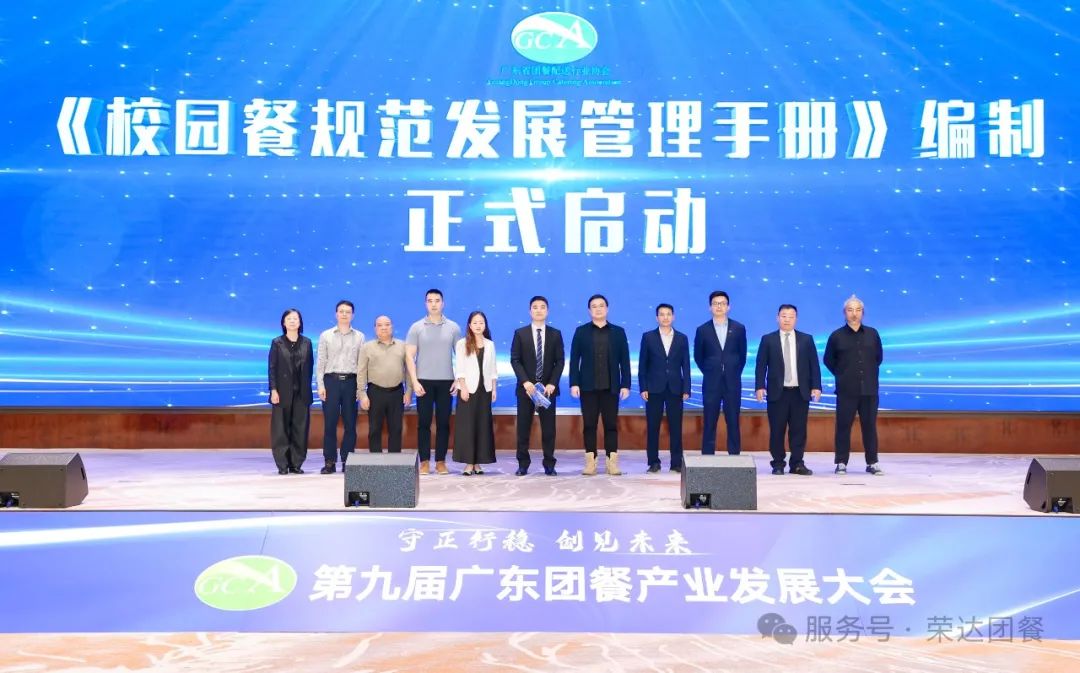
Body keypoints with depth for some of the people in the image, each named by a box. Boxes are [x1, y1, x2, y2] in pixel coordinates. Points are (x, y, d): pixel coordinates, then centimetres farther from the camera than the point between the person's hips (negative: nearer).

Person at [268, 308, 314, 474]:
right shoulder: (277, 342, 2)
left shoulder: (307, 342, 8)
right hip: (283, 392, -2)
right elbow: (272, 368, -2)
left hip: (302, 392, 2)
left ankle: (296, 463, 10)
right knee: (281, 429, 0)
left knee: (300, 429, 3)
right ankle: (282, 465, 6)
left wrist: (307, 387, 2)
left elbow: (310, 366, 9)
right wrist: (273, 390, -10)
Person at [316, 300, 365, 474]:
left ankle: (347, 460, 10)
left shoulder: (359, 336, 8)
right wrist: (320, 385, -4)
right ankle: (329, 461, 5)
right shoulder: (326, 335, 8)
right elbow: (321, 362, 5)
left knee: (350, 424, 2)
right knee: (329, 423, -1)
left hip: (351, 382, 1)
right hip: (331, 381, 0)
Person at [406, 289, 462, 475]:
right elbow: (409, 356, -1)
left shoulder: (453, 327, 5)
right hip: (424, 381, -1)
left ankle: (441, 461, 11)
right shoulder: (416, 327, 2)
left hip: (446, 381, 1)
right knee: (424, 422, 2)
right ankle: (424, 461, 8)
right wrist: (414, 381, -9)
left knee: (443, 423, 4)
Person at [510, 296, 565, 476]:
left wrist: (552, 384, -11)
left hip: (548, 388, 1)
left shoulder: (556, 334, 8)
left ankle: (549, 465, 8)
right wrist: (525, 382, -14)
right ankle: (523, 464, 9)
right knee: (523, 428, 2)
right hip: (526, 387, 0)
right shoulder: (520, 333, 5)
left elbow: (560, 361, 2)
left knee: (548, 428, 2)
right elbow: (515, 360, -1)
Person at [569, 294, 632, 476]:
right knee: (589, 424, 2)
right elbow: (574, 359, 2)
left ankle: (612, 461, 6)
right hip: (588, 386, 0)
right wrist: (574, 383, -7)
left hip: (611, 387, 0)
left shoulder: (618, 332, 7)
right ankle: (590, 461, 7)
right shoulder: (581, 331, 5)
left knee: (611, 424, 2)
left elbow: (624, 360, 5)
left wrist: (625, 384, -2)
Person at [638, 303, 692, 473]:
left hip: (675, 389, 1)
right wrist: (643, 388, -4)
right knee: (652, 427, 1)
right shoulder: (648, 337, 4)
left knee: (676, 427, 1)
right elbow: (642, 365, 3)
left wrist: (686, 389, -1)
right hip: (654, 388, -1)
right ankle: (654, 462, 9)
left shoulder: (682, 338, 8)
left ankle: (677, 462, 7)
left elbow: (686, 366, 6)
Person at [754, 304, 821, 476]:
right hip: (777, 392, -1)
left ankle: (797, 464, 11)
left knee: (799, 430, 4)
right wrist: (760, 386, -9)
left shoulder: (806, 339, 9)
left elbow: (814, 365, 7)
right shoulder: (768, 339, 5)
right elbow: (761, 365, 1)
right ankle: (778, 464, 10)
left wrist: (816, 386, -2)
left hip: (801, 392, 1)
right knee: (777, 430, 1)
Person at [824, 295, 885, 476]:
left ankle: (872, 463, 12)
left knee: (870, 426, 5)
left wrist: (868, 373, 14)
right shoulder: (837, 336, -1)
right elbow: (828, 360, 10)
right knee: (843, 426, 0)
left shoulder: (872, 334, 6)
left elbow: (879, 357, 19)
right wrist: (842, 375, 8)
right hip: (846, 390, -2)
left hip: (869, 389, 2)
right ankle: (841, 463, 6)